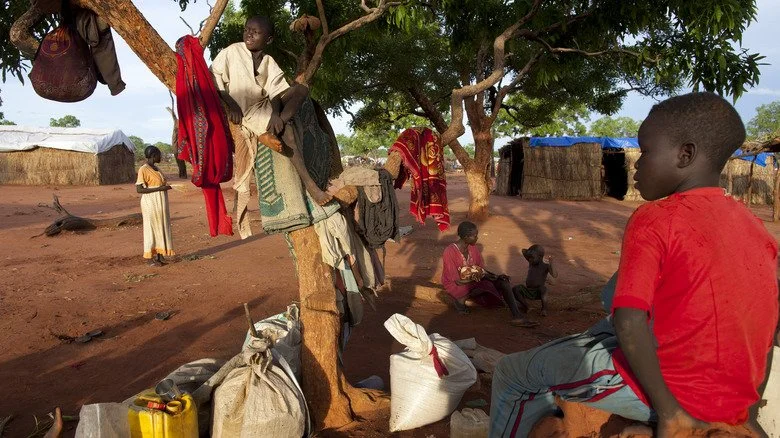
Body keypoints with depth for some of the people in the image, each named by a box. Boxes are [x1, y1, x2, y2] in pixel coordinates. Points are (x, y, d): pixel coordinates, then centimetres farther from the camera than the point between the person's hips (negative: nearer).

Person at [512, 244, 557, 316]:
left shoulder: (545, 265, -12)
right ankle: (525, 306, -4)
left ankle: (544, 309, -27)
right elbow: (524, 251, 1)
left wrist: (551, 263, -38)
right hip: (528, 291, 4)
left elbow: (555, 275, -27)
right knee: (515, 289, -22)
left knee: (542, 288, -40)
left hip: (539, 293, -4)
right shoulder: (531, 262, 3)